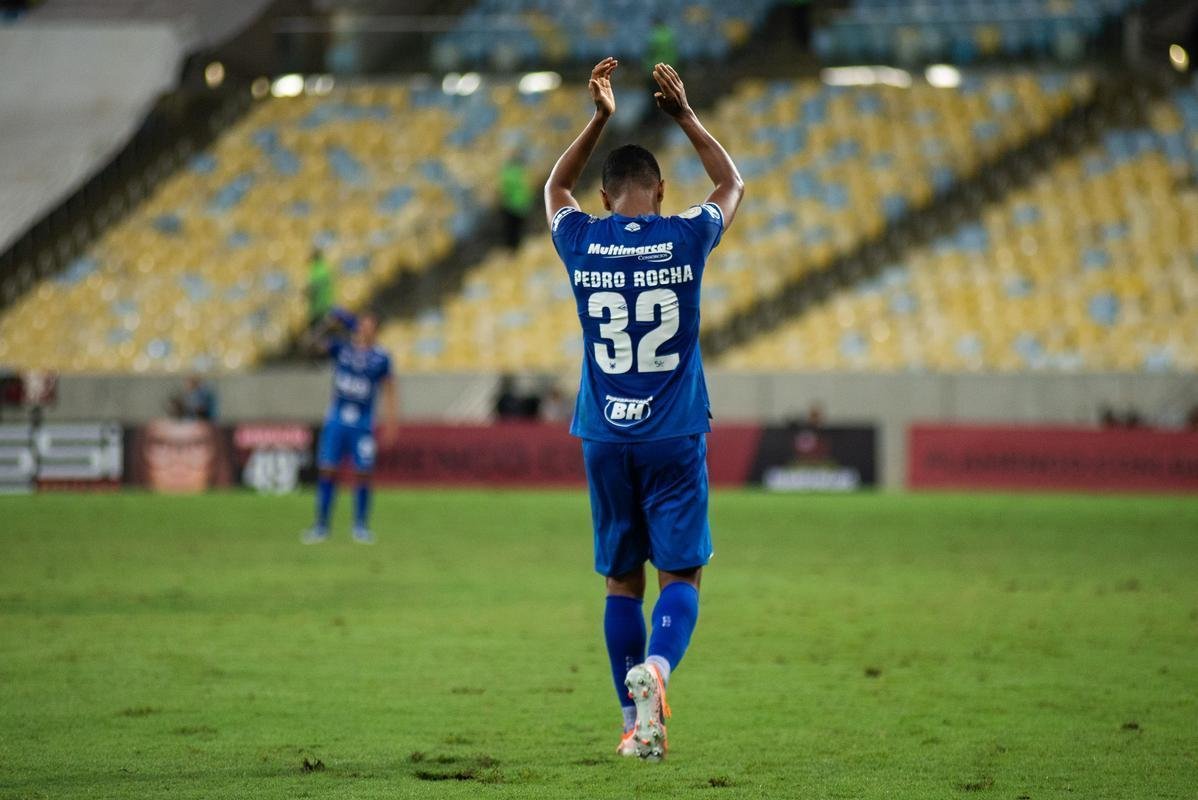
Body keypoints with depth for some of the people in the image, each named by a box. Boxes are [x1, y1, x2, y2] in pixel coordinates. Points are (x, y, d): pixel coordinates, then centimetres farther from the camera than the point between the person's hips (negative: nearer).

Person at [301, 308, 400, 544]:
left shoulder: (380, 358, 2)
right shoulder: (341, 348, 3)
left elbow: (390, 391, 8)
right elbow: (313, 343, -6)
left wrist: (391, 421, 1)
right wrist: (328, 325, -20)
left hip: (362, 425, -1)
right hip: (336, 420, 1)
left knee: (362, 474, -1)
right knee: (327, 471, -1)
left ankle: (361, 527, 12)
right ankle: (321, 526, 6)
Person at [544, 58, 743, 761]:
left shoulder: (582, 242, 1)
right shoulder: (686, 238, -3)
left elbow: (555, 188, 25)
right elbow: (733, 184, 18)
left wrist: (601, 119, 22)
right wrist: (684, 116, 19)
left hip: (605, 438, 2)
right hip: (675, 438, -2)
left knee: (622, 581, 9)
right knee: (681, 576, -1)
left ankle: (638, 726, 8)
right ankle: (656, 669, -29)